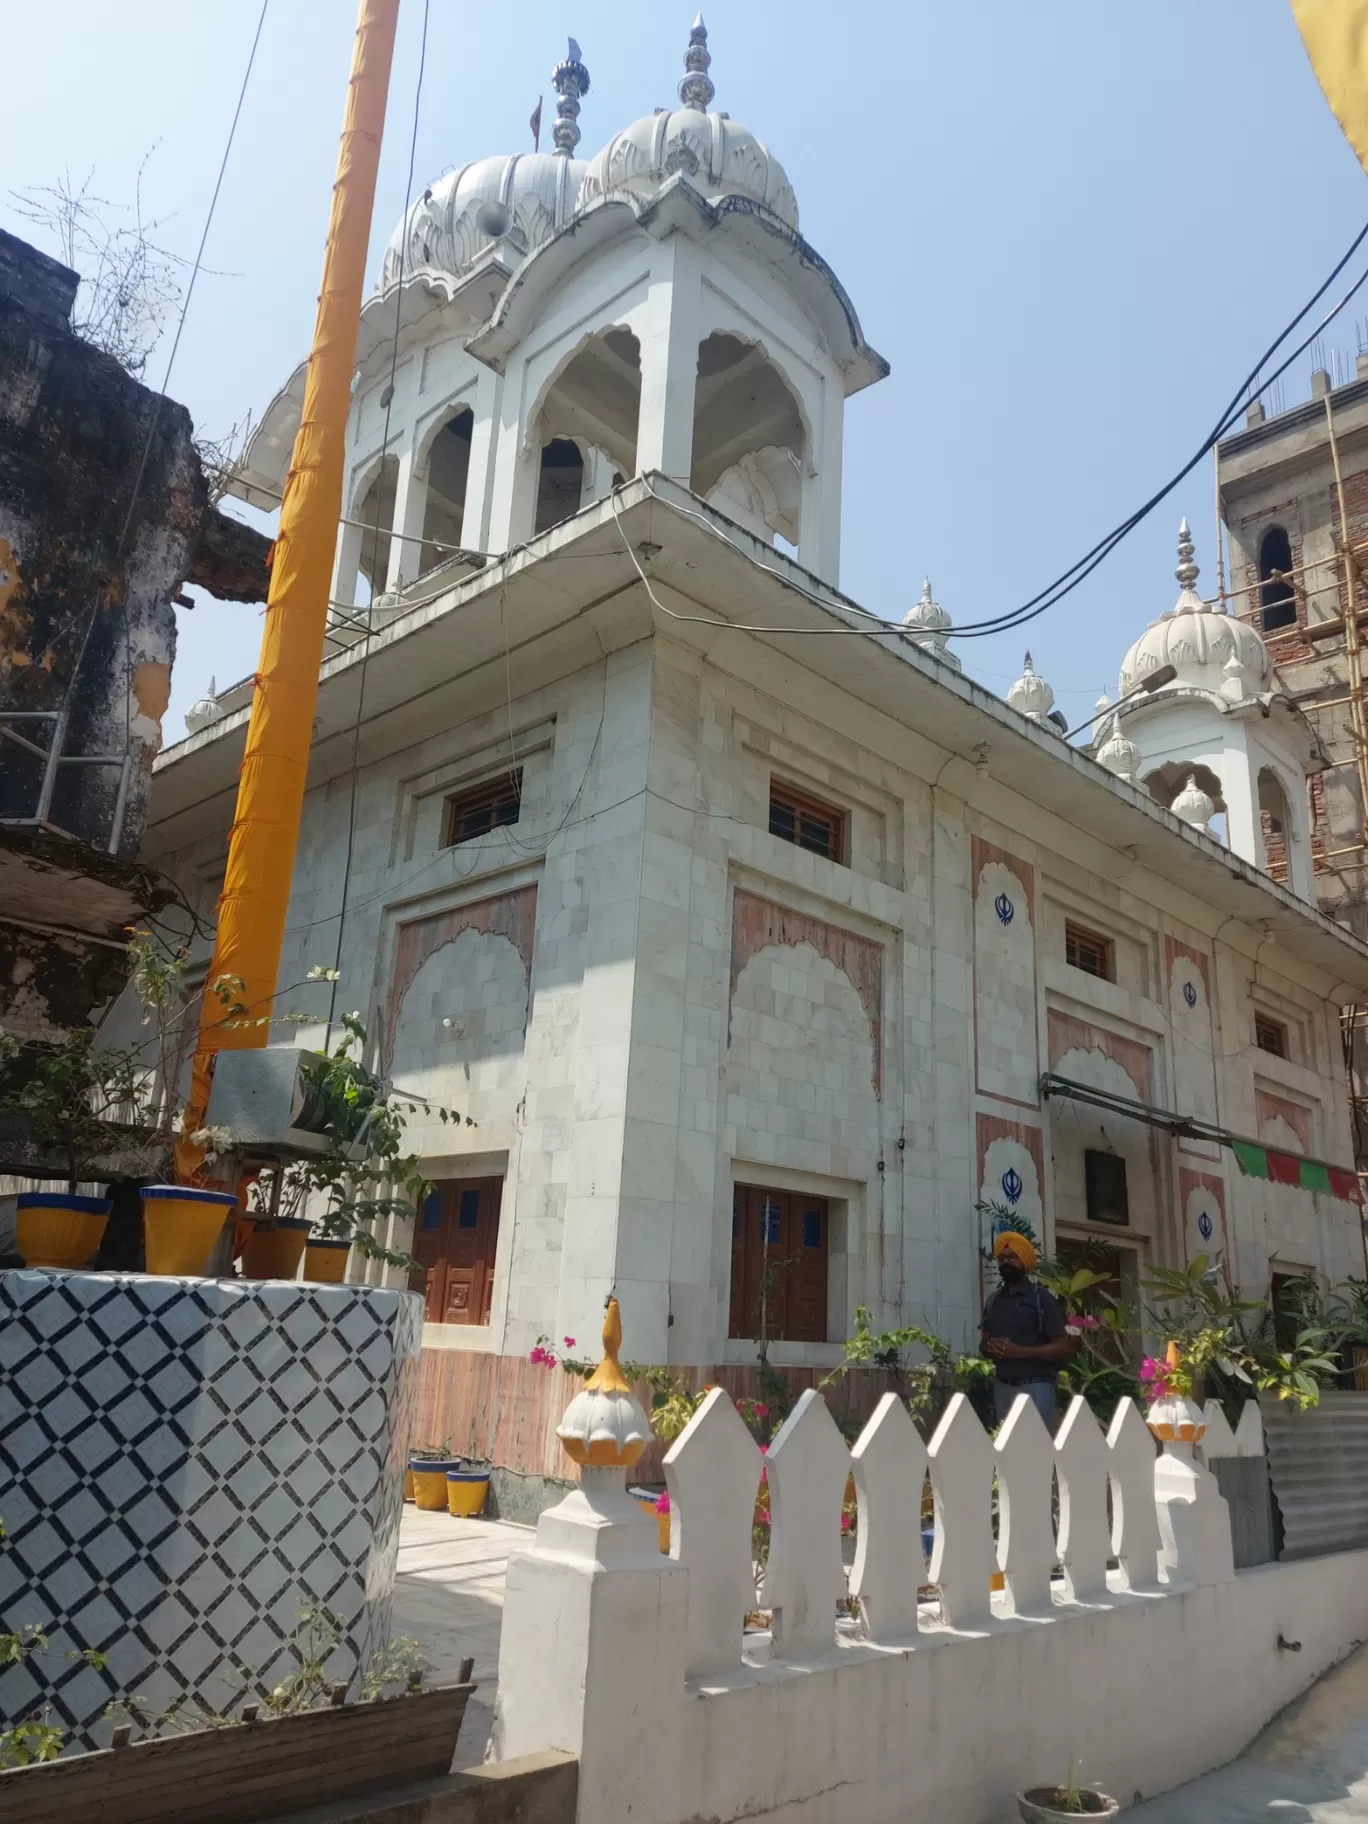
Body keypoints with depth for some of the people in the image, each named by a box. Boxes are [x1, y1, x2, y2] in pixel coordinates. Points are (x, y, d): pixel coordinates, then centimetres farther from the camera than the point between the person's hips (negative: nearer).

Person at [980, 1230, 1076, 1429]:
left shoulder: (1042, 1299, -5)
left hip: (1035, 1386, -5)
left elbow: (1063, 1347, -8)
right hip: (1002, 1385, 5)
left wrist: (1020, 1351, -19)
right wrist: (990, 1348, -6)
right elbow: (983, 1342, 18)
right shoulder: (993, 1301, 10)